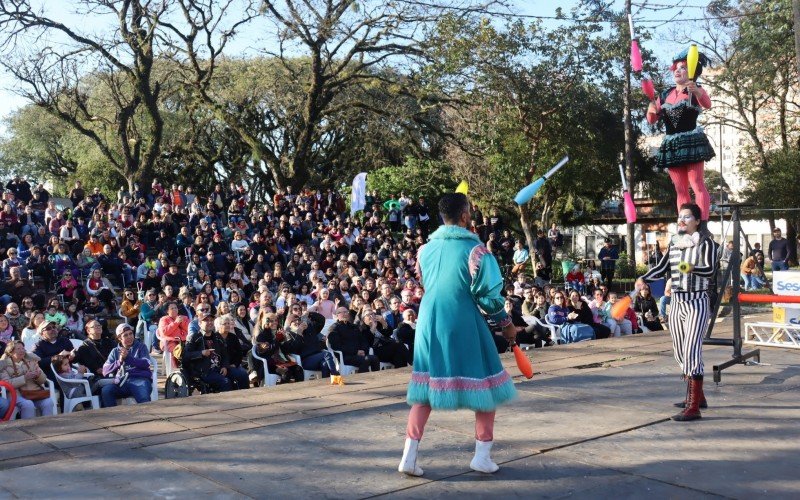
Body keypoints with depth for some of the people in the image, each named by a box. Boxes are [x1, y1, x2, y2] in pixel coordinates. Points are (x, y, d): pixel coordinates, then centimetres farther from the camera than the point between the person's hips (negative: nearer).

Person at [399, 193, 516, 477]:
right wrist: (506, 324, 4)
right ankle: (482, 457, 15)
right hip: (464, 326, -5)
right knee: (486, 387, 12)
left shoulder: (426, 249, 5)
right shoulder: (474, 249, -12)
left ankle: (409, 457, 11)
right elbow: (488, 295, -10)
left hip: (429, 324, 5)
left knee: (425, 389, 14)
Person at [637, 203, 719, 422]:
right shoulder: (674, 243, 11)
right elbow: (662, 268, 12)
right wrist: (643, 279, -5)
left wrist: (693, 268, -39)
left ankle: (693, 407, -15)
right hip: (677, 302, 7)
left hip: (697, 303, -7)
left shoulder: (705, 243, -7)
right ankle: (697, 397, 30)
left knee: (691, 351, -16)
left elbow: (710, 270, -19)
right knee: (680, 352, 13)